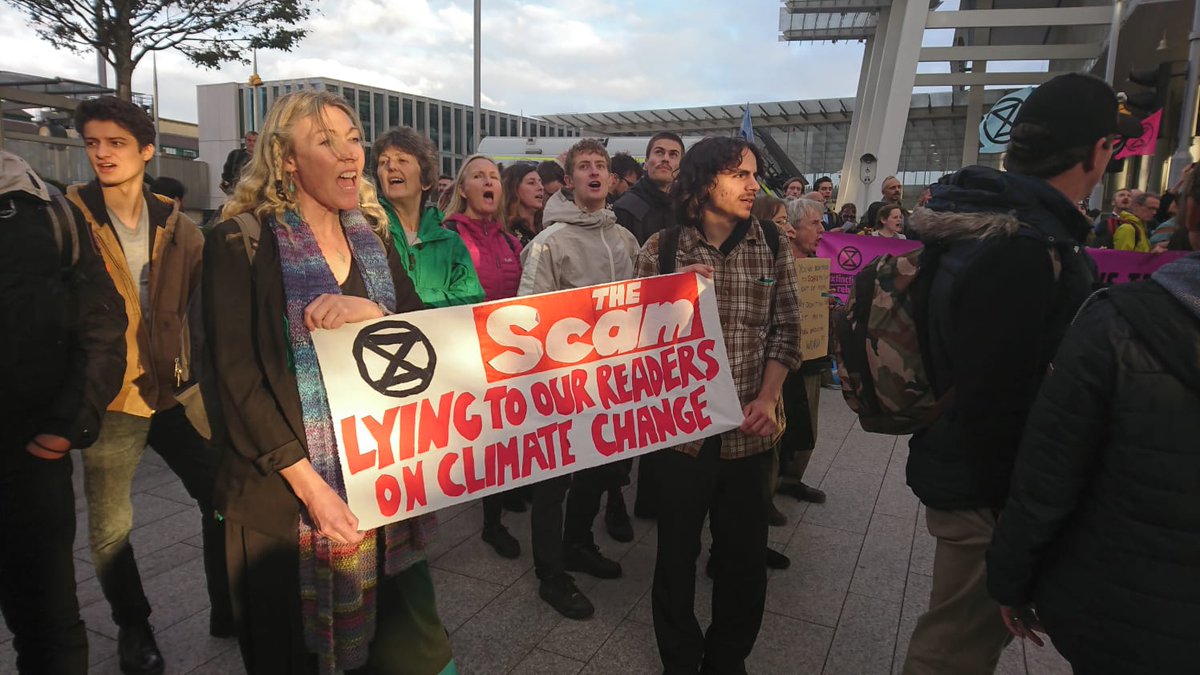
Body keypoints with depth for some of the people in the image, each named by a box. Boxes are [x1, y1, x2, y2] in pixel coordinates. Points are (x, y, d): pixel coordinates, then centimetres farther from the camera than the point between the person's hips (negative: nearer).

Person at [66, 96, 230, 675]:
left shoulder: (176, 226, 6)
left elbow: (199, 310, 9)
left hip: (174, 389, 3)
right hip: (110, 396, -3)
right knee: (109, 528, 7)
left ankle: (228, 612, 25)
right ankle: (132, 627, 31)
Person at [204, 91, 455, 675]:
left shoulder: (373, 236, 9)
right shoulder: (241, 243, -6)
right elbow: (236, 374, -11)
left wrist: (374, 313, -16)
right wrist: (309, 484, -17)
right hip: (287, 492, -4)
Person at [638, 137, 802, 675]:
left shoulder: (771, 246, 3)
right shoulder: (662, 248, -3)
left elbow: (786, 330, 5)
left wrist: (768, 399, -7)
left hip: (748, 430, 2)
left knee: (744, 555, 13)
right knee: (676, 552, 11)